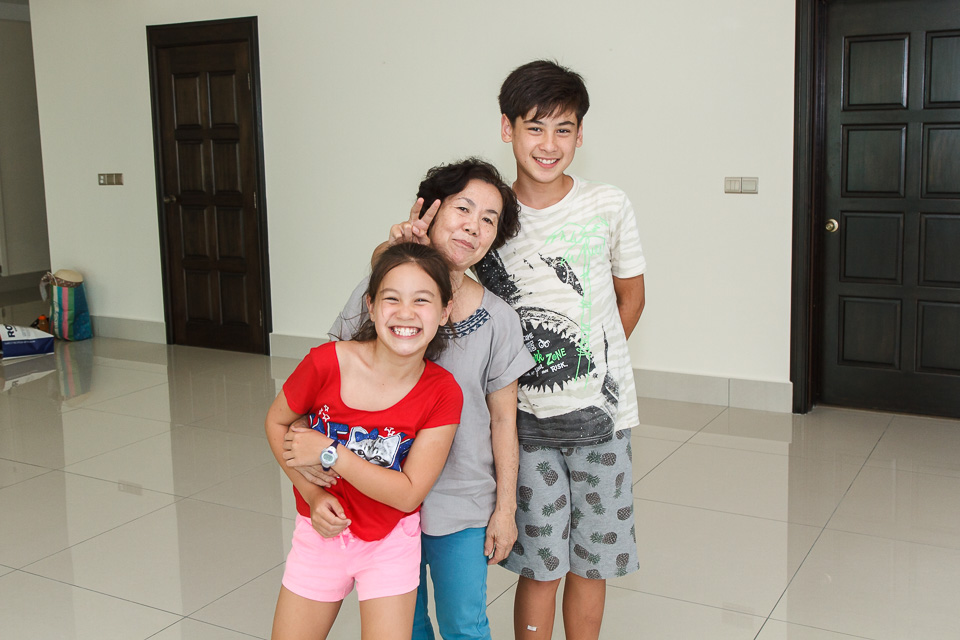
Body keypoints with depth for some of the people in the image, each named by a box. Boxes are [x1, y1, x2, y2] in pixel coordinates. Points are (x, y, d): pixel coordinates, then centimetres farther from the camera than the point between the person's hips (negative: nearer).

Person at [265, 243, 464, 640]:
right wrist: (312, 495, -13)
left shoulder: (443, 394, -19)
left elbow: (408, 494, -20)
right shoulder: (327, 362, -20)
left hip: (389, 543, -1)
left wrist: (329, 452, -25)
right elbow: (276, 422, -2)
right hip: (321, 531, 1)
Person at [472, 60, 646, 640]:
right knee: (540, 566, 6)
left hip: (600, 414, 1)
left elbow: (631, 296, 7)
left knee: (591, 559, 13)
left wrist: (589, 367, 5)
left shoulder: (609, 206, -5)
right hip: (526, 418, -1)